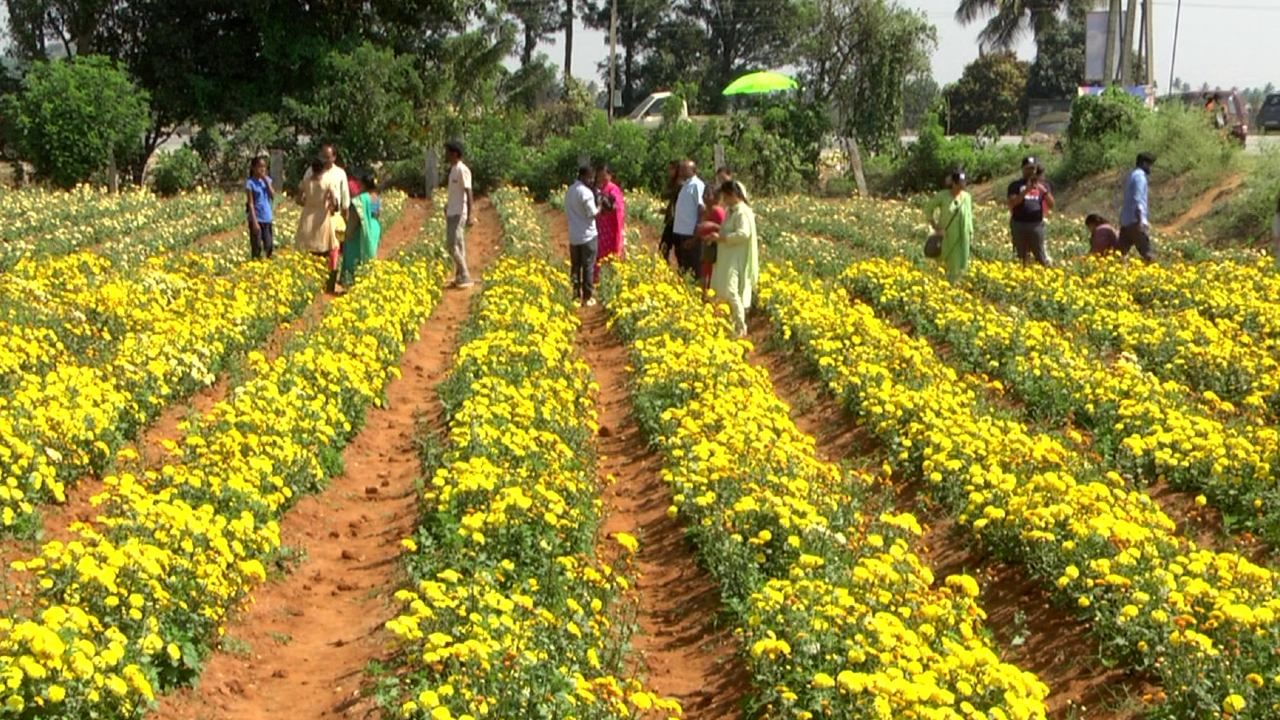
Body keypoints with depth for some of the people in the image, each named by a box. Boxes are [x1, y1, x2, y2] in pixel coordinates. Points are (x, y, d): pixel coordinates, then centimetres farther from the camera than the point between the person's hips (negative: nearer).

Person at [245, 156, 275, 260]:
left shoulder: (267, 179, 8)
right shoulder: (250, 183, -8)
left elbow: (273, 196, -1)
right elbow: (250, 204, -11)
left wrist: (266, 181, -8)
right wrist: (254, 222, -16)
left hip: (268, 219, 5)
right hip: (257, 219, -5)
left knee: (270, 246, 7)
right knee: (257, 247, 0)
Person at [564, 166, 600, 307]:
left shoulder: (569, 191, 8)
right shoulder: (586, 192, -17)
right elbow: (592, 213, -17)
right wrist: (599, 208, 0)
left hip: (573, 236, 7)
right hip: (588, 235, -7)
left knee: (575, 265, 13)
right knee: (588, 266, 1)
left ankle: (575, 295, 14)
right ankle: (587, 297, 4)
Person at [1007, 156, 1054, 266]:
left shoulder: (1042, 185, 11)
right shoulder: (1015, 185, 6)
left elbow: (1051, 205, 3)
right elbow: (1012, 203, -10)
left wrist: (1044, 190, -13)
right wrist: (1026, 190, -18)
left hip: (1037, 224, 0)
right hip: (1019, 224, 0)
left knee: (1041, 257, -4)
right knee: (1022, 258, 4)